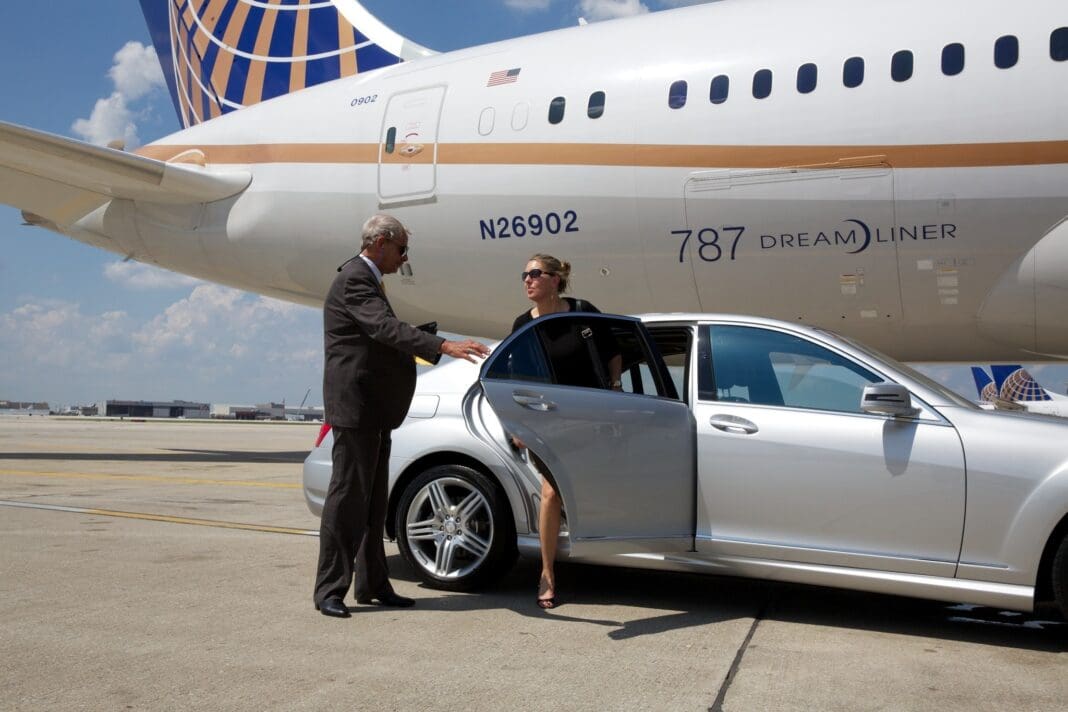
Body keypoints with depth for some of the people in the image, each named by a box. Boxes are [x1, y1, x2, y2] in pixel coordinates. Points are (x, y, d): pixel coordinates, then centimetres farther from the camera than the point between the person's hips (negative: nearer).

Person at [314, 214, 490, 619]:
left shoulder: (365, 278, 19)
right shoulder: (354, 279, -14)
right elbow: (385, 327, -30)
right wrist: (443, 346, -39)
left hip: (374, 409, 11)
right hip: (355, 404, -11)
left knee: (373, 501, 13)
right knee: (347, 496, -7)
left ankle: (372, 585, 21)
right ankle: (330, 590, 0)